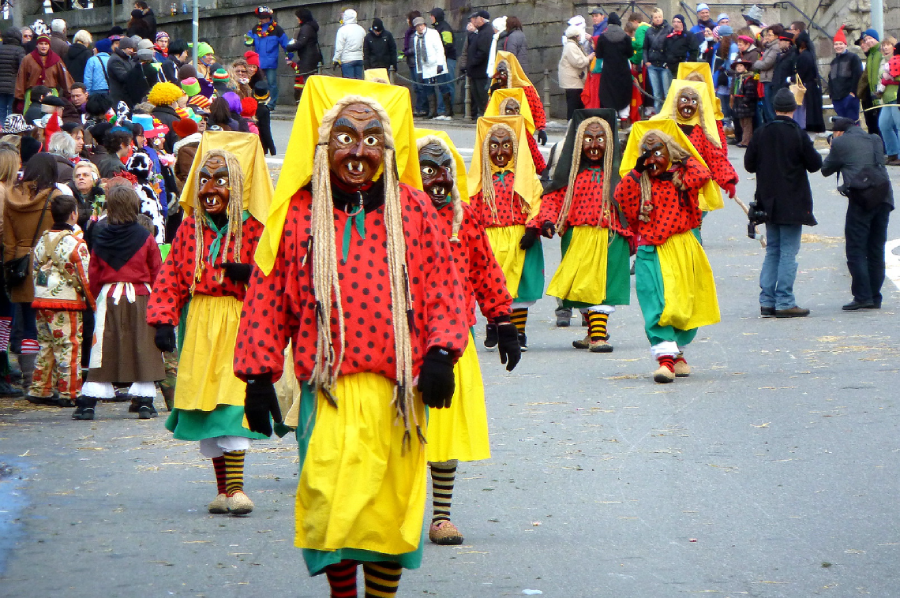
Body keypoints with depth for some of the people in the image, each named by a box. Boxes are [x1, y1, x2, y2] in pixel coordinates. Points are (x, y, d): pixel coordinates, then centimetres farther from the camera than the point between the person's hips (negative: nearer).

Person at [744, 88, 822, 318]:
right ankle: (784, 303, -4)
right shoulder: (798, 135, -12)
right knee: (788, 252, -2)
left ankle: (767, 301, 10)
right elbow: (814, 164, -7)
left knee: (772, 251, 13)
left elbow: (749, 164, 5)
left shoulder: (760, 133, 0)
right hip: (792, 203, -5)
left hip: (769, 202, 5)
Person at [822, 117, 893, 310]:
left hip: (861, 200, -6)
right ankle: (875, 297, 13)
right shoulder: (875, 140, 18)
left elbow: (826, 169, 11)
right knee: (876, 251, 12)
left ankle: (862, 297, -8)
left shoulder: (840, 143, 3)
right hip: (884, 197, 6)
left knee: (856, 250, -1)